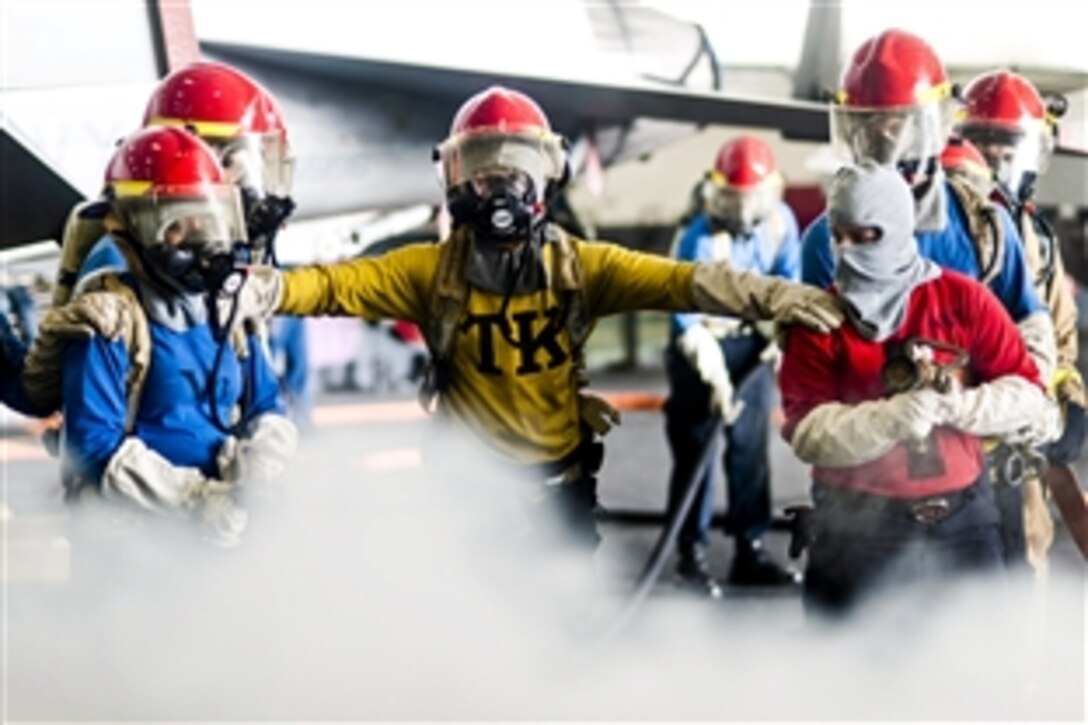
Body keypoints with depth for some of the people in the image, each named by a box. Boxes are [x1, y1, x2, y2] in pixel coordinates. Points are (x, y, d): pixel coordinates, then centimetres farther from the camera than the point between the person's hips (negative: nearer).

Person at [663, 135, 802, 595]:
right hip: (701, 347, -5)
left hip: (753, 345, 5)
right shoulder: (699, 241, -23)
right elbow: (689, 319, -26)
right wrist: (715, 377, -30)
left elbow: (788, 277, 7)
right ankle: (691, 553, 5)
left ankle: (749, 550, 15)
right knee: (695, 449, -4)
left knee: (752, 446, 8)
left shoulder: (780, 221, -7)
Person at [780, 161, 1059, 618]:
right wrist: (903, 413, -24)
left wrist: (954, 405, -20)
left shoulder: (962, 299, -1)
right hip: (860, 527, -2)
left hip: (962, 517, 2)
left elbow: (1028, 392, -4)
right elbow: (807, 431, -15)